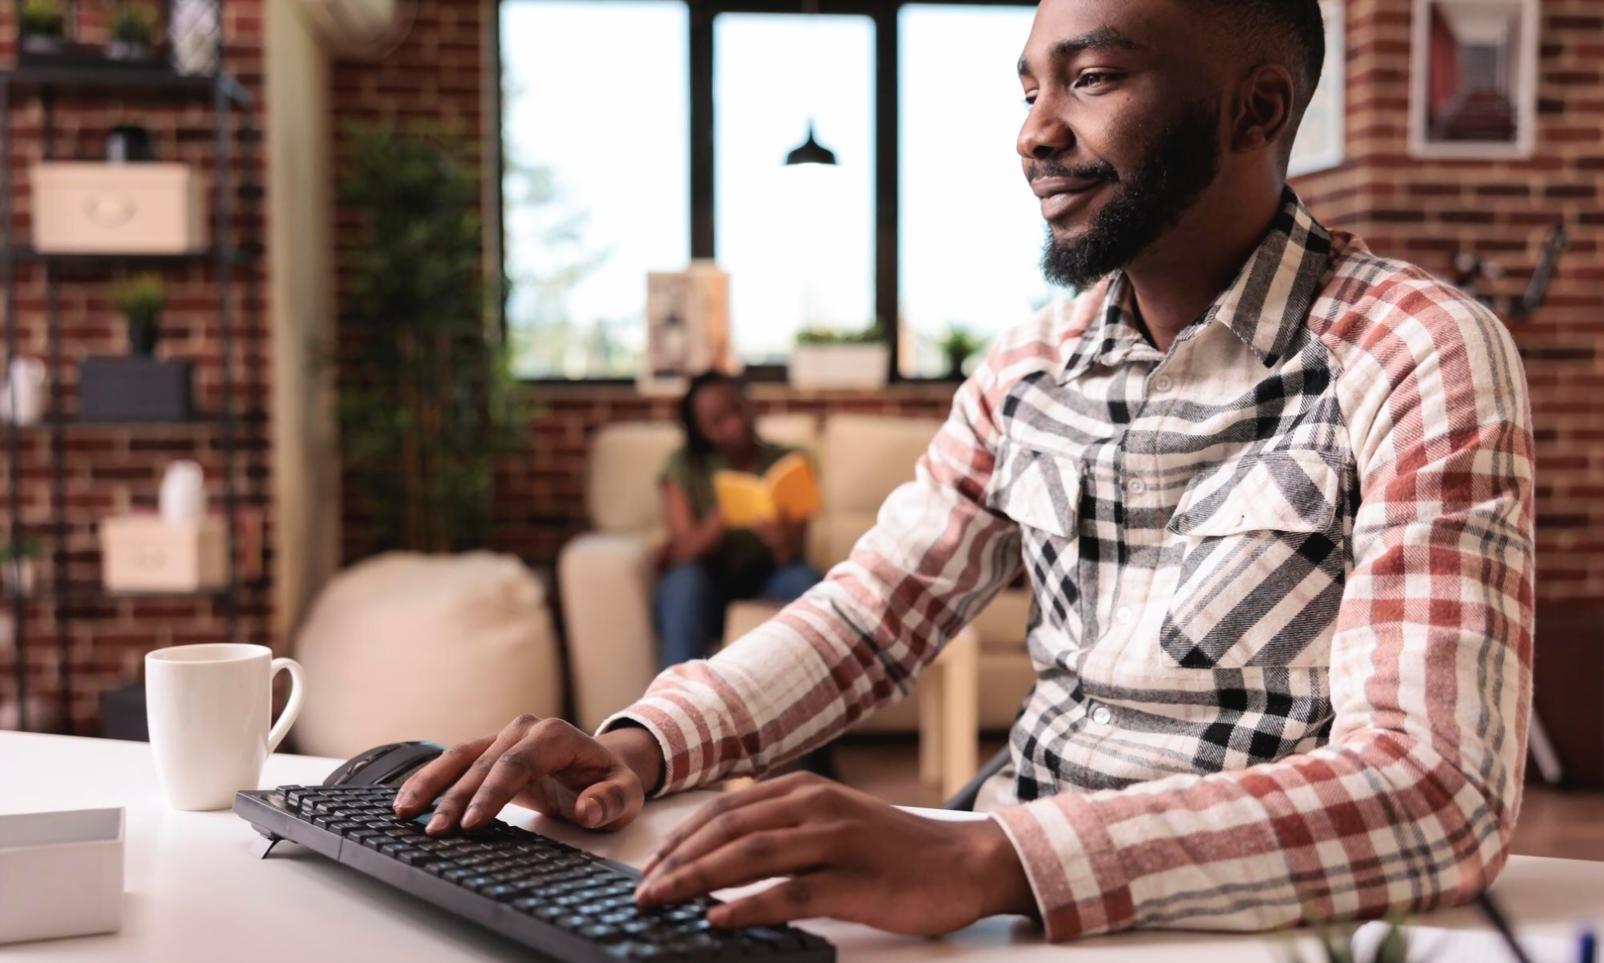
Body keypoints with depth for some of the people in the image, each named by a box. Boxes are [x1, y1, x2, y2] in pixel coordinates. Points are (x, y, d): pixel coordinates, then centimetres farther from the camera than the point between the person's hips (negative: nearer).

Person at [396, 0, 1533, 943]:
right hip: (1015, 903, 5)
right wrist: (642, 746, -9)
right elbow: (872, 611, 10)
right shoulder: (1028, 369, 6)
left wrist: (982, 861, -35)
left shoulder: (1420, 359, -13)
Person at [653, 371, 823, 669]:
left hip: (764, 584, 1)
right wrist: (723, 517, -32)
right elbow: (684, 551, -13)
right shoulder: (684, 466, -4)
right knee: (686, 579, -35)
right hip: (703, 589, -1)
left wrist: (782, 541, -35)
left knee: (805, 580, -31)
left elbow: (794, 555, -10)